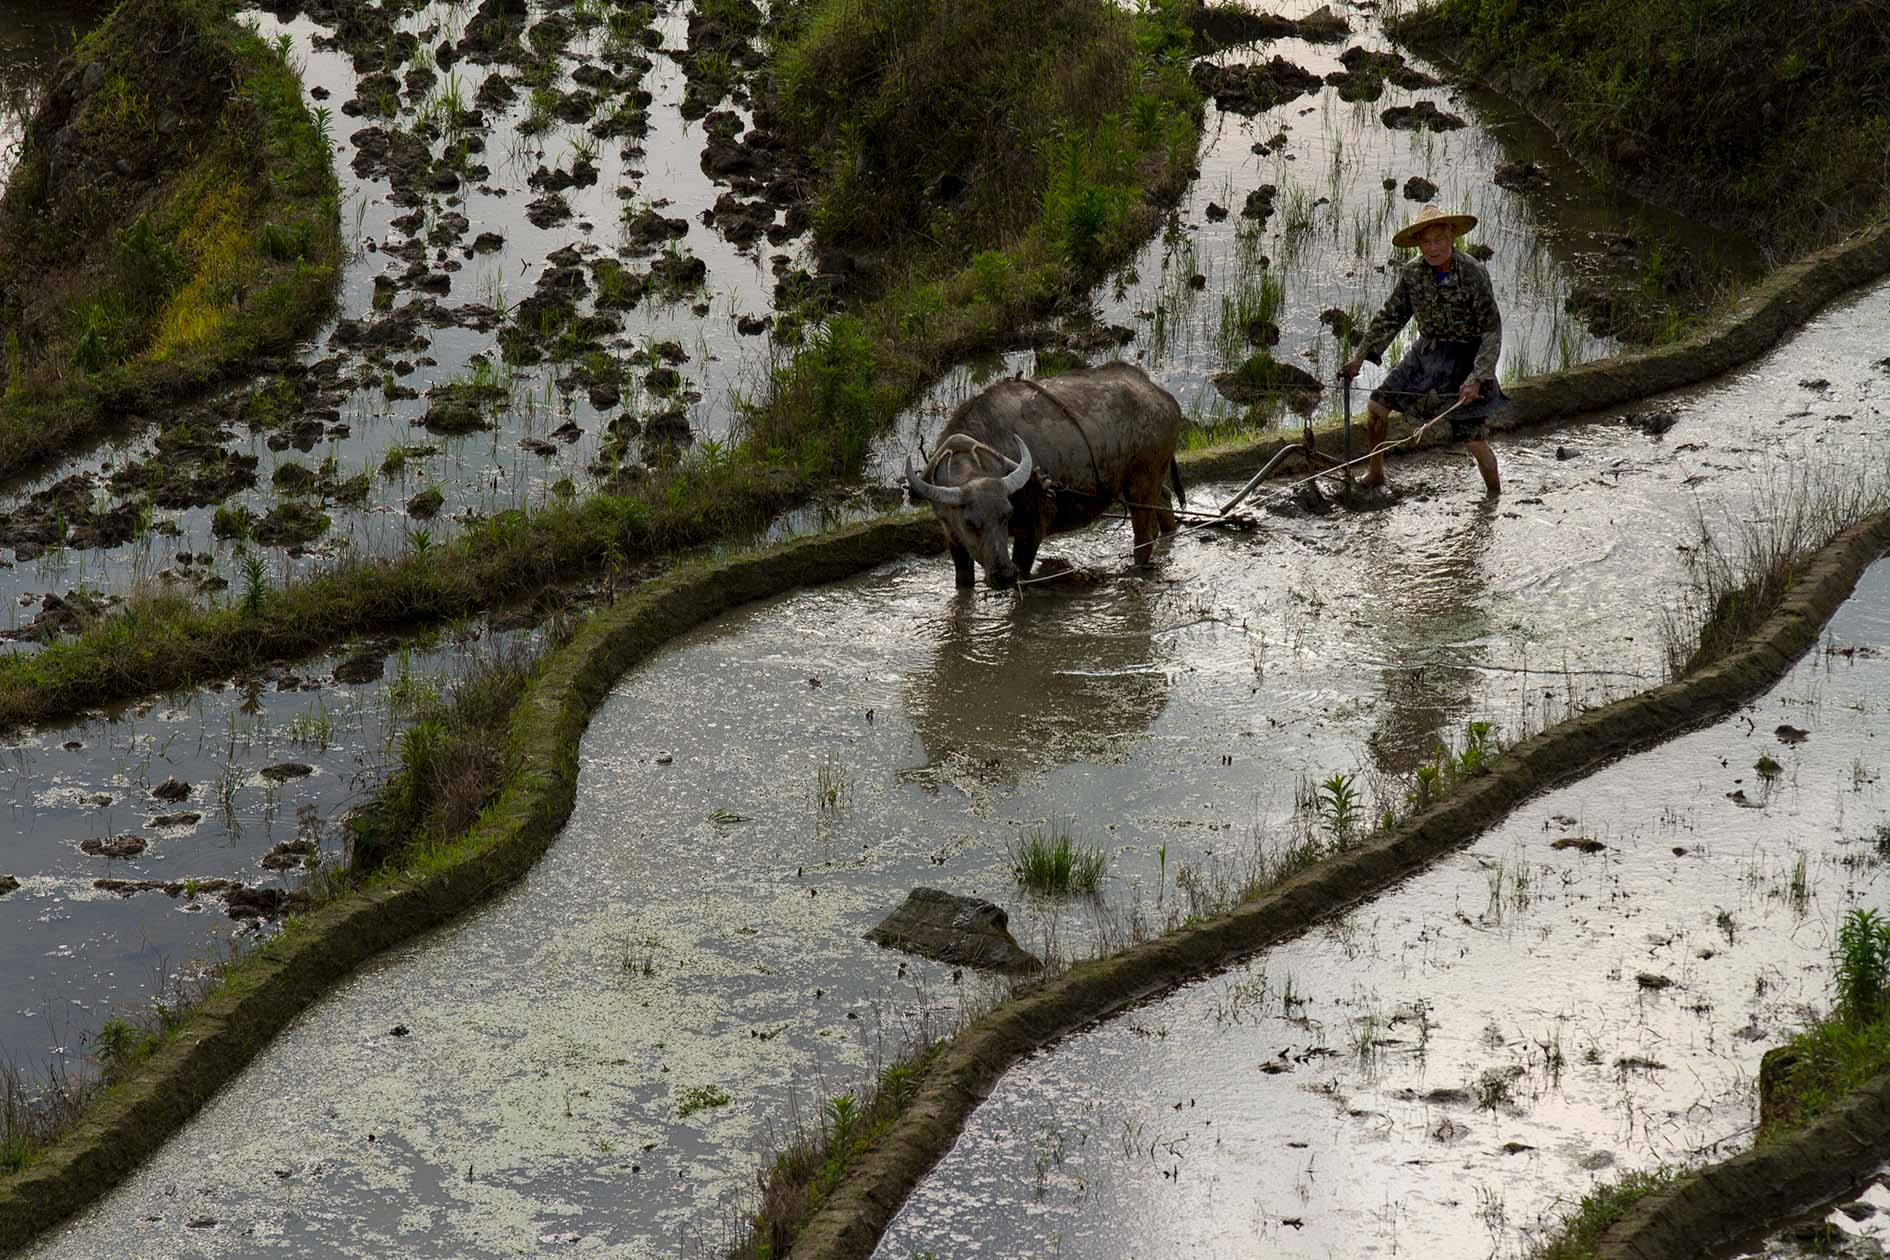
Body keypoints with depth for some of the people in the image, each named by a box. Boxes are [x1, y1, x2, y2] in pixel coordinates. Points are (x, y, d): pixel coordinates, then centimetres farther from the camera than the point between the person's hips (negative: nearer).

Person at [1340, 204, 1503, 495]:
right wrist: (1361, 356, 3)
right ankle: (1375, 474, 23)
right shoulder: (1412, 272, -5)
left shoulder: (1473, 273, -20)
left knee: (1475, 442, -9)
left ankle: (1496, 497, 13)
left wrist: (1477, 379, -27)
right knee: (1376, 406, 1)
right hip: (1426, 353, 5)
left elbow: (1492, 331, -18)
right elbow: (1390, 316, 8)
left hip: (1464, 358, -5)